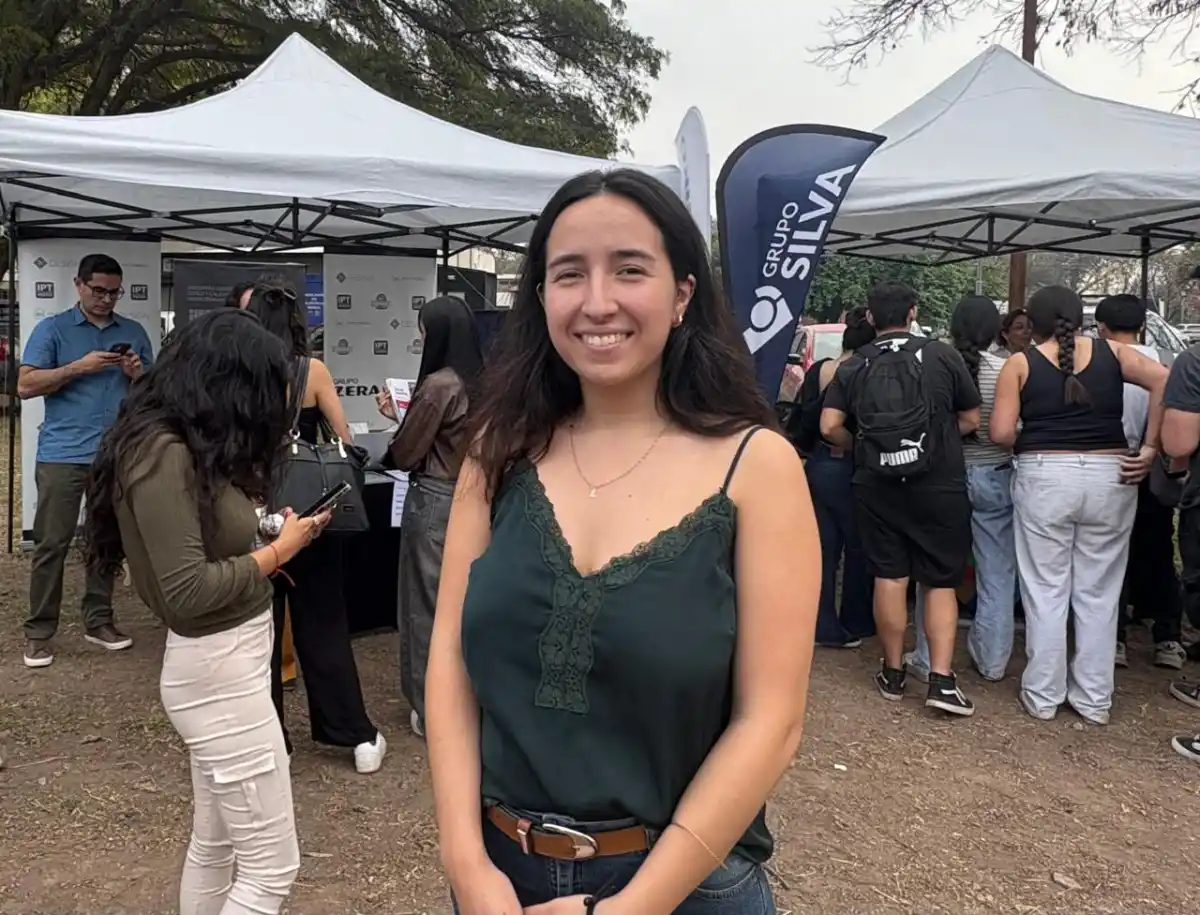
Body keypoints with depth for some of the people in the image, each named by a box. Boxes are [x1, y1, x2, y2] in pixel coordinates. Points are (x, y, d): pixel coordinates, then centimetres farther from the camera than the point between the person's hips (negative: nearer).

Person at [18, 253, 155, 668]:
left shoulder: (134, 333, 13)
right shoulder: (52, 329, 3)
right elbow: (26, 386, -5)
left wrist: (137, 374, -6)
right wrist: (79, 367, -14)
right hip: (62, 455, -3)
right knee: (51, 544, -1)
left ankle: (98, 621, 19)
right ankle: (39, 632, 7)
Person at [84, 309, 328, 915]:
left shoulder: (186, 446, 7)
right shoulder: (164, 453, -21)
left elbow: (211, 548, 6)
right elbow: (186, 591, -24)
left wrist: (267, 541, -7)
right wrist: (278, 551, -14)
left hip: (224, 661, 10)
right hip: (219, 670, -10)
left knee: (215, 845, 23)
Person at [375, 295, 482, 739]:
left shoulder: (437, 385, -18)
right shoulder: (484, 382, 4)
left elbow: (405, 455, -10)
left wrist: (394, 419, 8)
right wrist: (407, 416, 17)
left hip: (434, 502, -7)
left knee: (427, 604, 6)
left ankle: (432, 709, 16)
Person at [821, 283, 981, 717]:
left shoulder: (853, 366, 1)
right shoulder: (942, 355, -2)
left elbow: (830, 426, -5)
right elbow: (972, 420, 2)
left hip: (876, 486, 1)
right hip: (938, 484, -1)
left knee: (889, 576, 9)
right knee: (940, 582, 7)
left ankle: (893, 673, 19)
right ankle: (942, 679, 0)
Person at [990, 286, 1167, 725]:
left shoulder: (1020, 364, 1)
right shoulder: (1113, 353, 6)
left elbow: (1001, 433, -7)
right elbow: (1164, 381, -9)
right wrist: (1150, 449, -5)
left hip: (1044, 478, -2)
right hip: (1109, 477, 2)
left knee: (1046, 592, 8)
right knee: (1098, 593, 11)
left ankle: (1043, 696, 17)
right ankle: (1094, 699, 21)